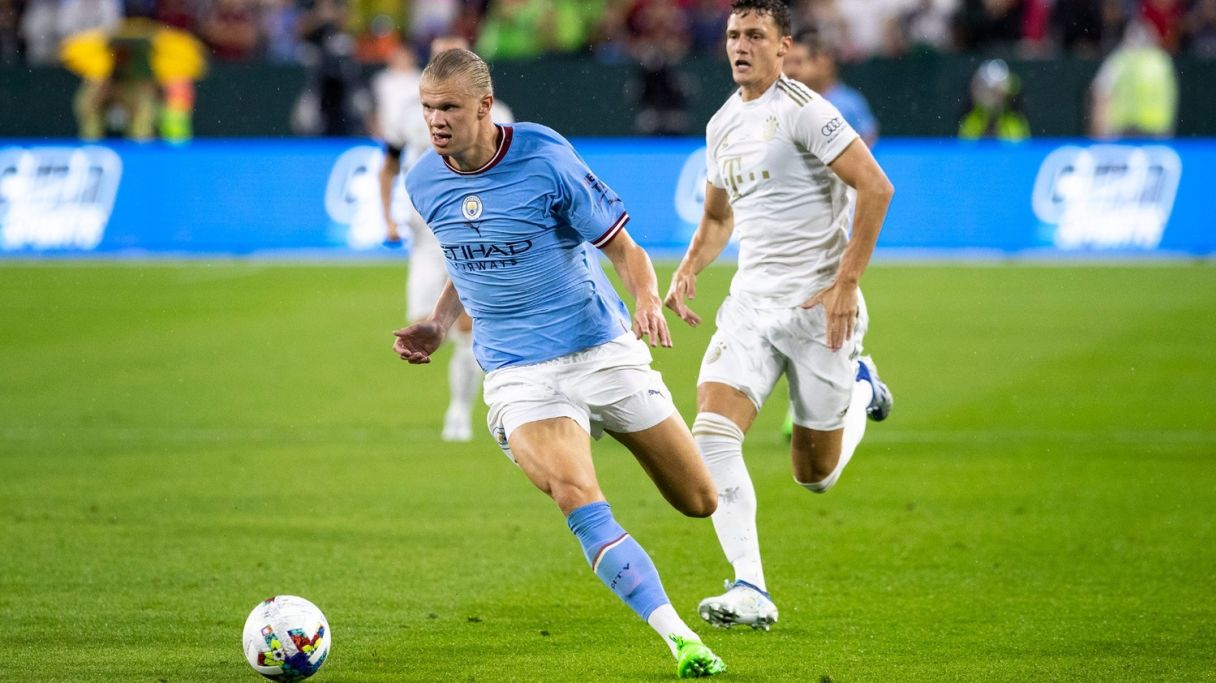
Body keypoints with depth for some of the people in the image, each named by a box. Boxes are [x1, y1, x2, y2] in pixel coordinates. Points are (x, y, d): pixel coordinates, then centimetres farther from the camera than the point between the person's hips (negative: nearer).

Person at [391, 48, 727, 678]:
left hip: (603, 350, -1)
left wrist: (648, 301, -27)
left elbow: (622, 248, -8)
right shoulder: (423, 183, 0)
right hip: (519, 376, 1)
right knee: (580, 505, -26)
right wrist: (437, 326, 6)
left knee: (699, 502, 5)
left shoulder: (544, 157, -13)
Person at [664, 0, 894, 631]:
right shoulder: (723, 124, 11)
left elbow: (875, 187, -17)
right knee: (712, 436, -17)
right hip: (751, 301, 6)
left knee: (815, 475, 5)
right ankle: (750, 592, -16)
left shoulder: (802, 110, -12)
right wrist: (689, 268, 7)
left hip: (817, 303, -6)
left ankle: (859, 387, 37)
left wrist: (847, 281, -20)